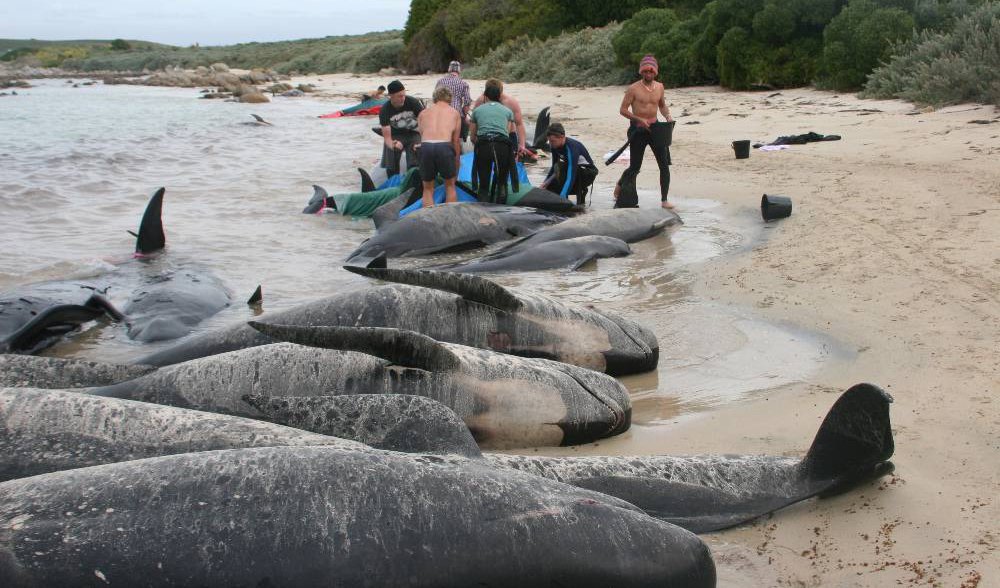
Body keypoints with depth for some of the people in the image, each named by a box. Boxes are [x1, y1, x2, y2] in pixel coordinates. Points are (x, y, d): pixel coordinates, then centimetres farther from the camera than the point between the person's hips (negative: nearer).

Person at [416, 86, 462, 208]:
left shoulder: (423, 113, 25)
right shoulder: (455, 113, 21)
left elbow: (422, 136, 19)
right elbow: (455, 141, 19)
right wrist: (456, 165, 24)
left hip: (426, 146, 1)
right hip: (444, 146, -1)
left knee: (428, 188, 16)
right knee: (450, 185, 18)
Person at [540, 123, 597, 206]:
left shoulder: (572, 148, -33)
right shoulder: (555, 146, -10)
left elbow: (571, 176, -39)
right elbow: (554, 166, 6)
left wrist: (561, 197, -45)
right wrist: (546, 182, -10)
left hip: (589, 173, -8)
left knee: (560, 167, -34)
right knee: (549, 187, -11)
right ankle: (581, 190, 9)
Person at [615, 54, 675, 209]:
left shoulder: (659, 87, 8)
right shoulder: (634, 89, -7)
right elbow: (623, 109, -7)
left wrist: (668, 116, 2)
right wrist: (639, 119, -19)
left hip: (654, 127, 4)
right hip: (638, 129, -4)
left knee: (664, 164, -5)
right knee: (635, 167, 3)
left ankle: (664, 200, 0)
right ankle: (619, 186, 34)